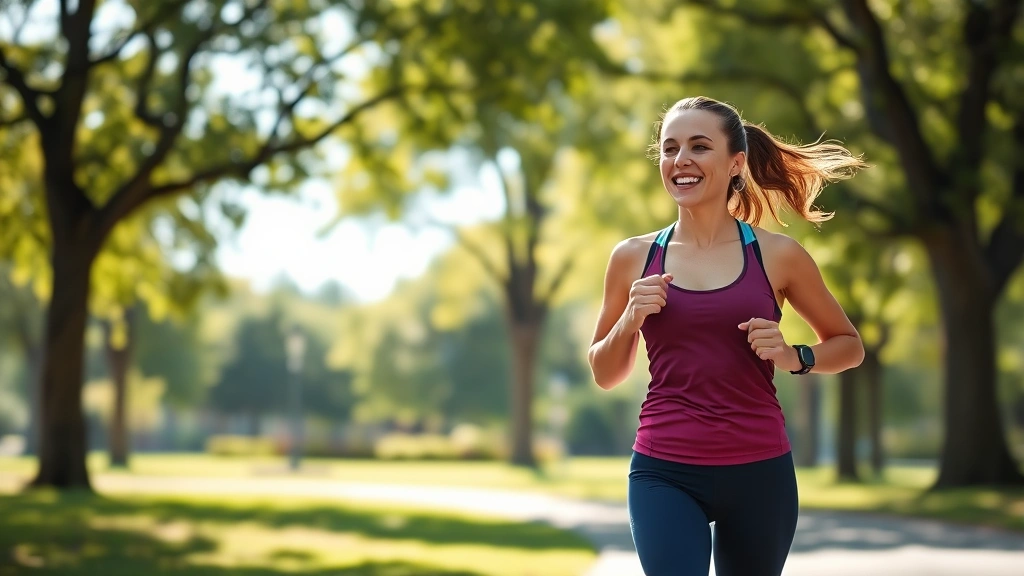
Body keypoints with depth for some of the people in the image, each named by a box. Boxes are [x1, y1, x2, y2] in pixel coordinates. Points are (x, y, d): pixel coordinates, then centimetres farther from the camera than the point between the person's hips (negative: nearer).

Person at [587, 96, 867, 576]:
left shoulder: (777, 255, 0)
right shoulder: (634, 258, 3)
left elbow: (848, 346, 12)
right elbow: (605, 375, 12)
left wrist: (794, 356, -8)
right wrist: (630, 320, -7)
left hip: (759, 472, 1)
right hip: (664, 473, 0)